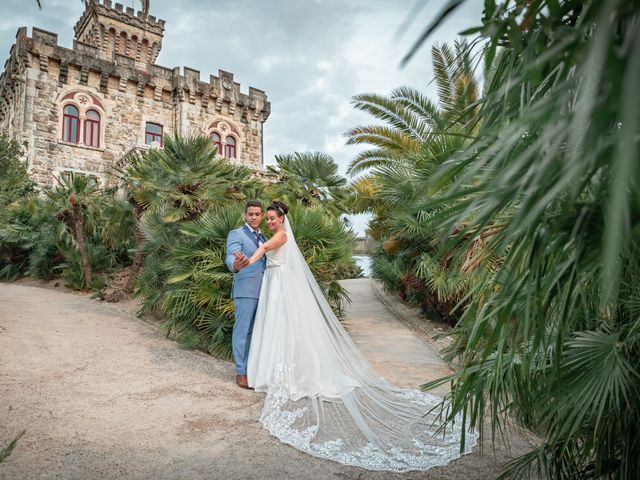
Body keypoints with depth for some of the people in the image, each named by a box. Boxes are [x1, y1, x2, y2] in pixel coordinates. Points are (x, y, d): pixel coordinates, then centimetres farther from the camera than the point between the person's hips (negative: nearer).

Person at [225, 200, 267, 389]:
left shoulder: (263, 237, 17)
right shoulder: (236, 234, -5)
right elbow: (230, 258, -21)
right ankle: (241, 372, 6)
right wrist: (235, 265, -44)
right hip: (246, 291, -7)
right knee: (242, 331, -3)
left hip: (262, 291, 7)